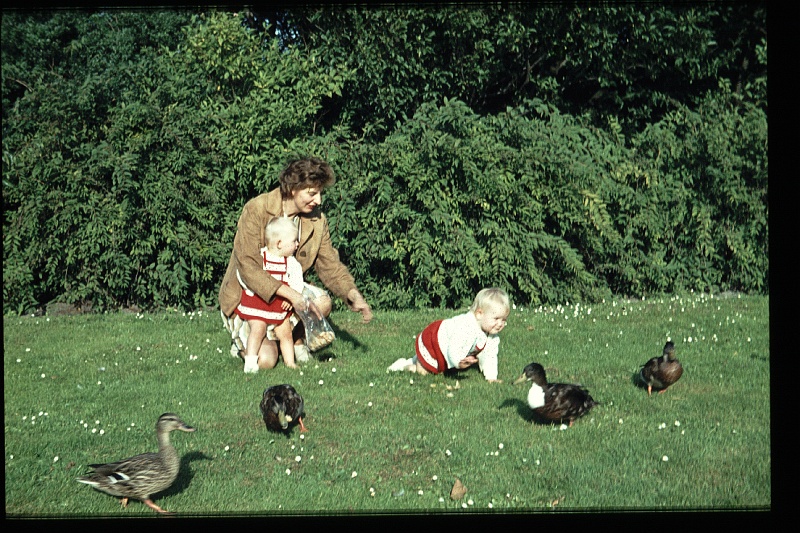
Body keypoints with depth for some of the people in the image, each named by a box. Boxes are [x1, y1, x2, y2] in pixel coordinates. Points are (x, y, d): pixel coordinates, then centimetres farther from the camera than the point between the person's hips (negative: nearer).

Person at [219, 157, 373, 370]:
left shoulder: (317, 219, -7)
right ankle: (243, 340, 15)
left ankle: (296, 341, 6)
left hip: (286, 289, 5)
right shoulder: (256, 210, -23)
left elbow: (329, 265, -1)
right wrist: (291, 295, -40)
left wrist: (353, 295, -20)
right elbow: (248, 267, -30)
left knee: (322, 303, -26)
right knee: (265, 359, -22)